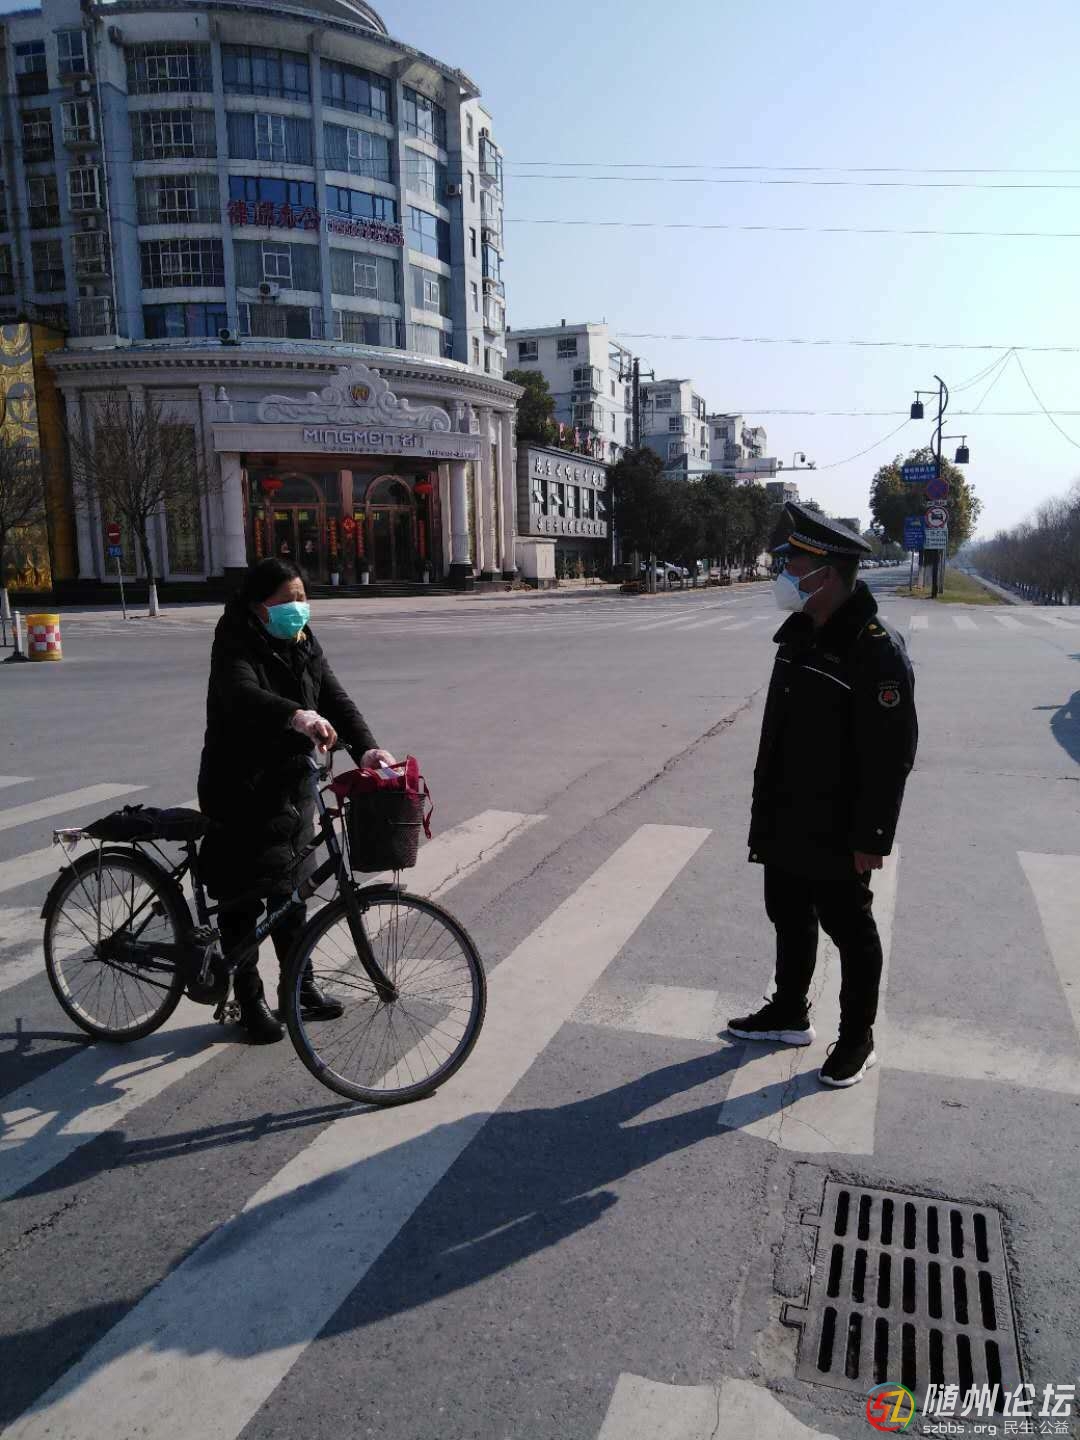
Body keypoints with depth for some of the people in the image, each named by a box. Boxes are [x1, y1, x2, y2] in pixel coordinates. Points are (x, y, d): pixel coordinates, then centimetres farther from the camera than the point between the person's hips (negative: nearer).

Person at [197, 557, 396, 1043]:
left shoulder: (304, 644, 4)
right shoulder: (235, 646, -15)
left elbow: (334, 698, -6)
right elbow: (242, 694, -36)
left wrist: (365, 747, -23)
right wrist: (298, 717, -55)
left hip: (291, 785, 6)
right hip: (239, 790, -6)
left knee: (289, 890, 17)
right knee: (243, 898, 6)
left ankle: (300, 985, 32)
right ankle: (250, 1001, 22)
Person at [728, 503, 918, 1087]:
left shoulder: (877, 650, -22)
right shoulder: (798, 635, 6)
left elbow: (891, 755, -21)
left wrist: (871, 837, -19)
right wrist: (764, 808, 17)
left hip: (837, 835, -8)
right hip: (785, 825, 8)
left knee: (850, 931, 10)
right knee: (790, 919, 21)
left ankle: (857, 1039, 30)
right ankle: (789, 1014, 41)